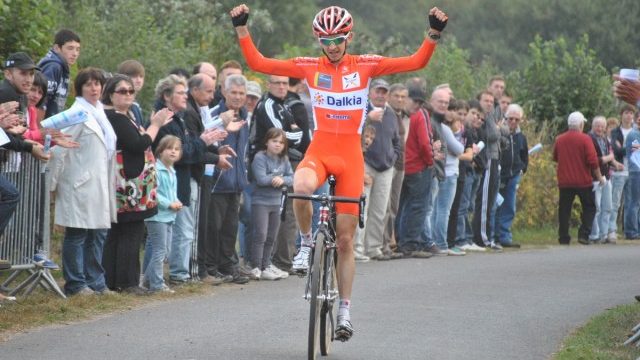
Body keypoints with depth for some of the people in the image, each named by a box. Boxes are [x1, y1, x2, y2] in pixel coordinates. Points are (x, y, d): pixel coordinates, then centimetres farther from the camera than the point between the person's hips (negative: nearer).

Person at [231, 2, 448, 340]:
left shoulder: (365, 65, 0)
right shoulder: (308, 66, 1)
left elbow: (416, 62, -5)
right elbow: (258, 63, 0)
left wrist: (434, 33, -18)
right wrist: (242, 28, -9)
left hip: (350, 154, 1)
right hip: (319, 149, 0)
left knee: (345, 239, 5)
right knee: (301, 187, -38)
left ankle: (344, 311, 17)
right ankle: (307, 243, -9)